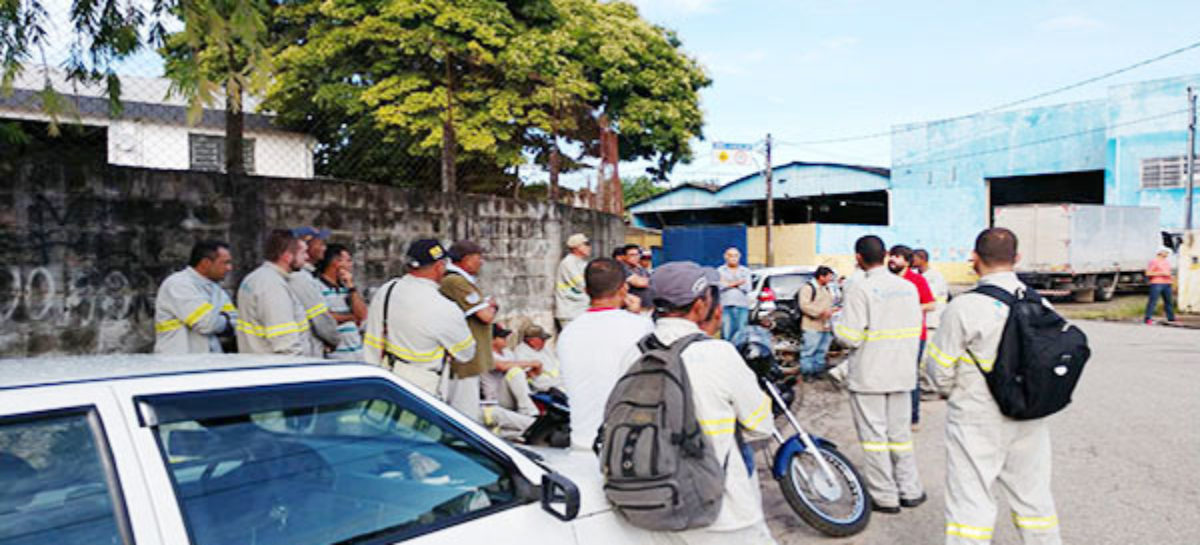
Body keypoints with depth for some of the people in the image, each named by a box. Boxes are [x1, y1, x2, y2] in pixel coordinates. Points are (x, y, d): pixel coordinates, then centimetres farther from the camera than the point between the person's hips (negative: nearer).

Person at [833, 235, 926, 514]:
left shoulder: (860, 288, -16)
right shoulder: (908, 287, 5)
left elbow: (850, 336, -19)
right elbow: (916, 330, 10)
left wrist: (835, 324, 1)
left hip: (868, 375, -6)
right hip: (902, 374, 6)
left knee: (874, 435, 3)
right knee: (900, 433, 17)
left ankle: (885, 496, 8)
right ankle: (910, 491, 24)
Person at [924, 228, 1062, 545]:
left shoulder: (965, 307, -18)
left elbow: (939, 370, -12)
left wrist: (950, 392, 9)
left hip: (976, 423, -5)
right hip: (1030, 420, 5)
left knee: (970, 501, 4)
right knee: (1033, 496, 20)